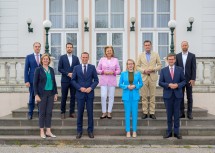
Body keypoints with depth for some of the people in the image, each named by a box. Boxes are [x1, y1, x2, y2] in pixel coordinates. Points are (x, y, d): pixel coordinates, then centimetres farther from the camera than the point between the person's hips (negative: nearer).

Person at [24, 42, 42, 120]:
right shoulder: (29, 57, 3)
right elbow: (26, 70, 1)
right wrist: (26, 81, -7)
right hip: (32, 80, -1)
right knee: (32, 97, 4)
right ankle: (30, 113, 15)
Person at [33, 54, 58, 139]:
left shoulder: (51, 70, 10)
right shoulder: (38, 69, -3)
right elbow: (35, 83, -5)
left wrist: (55, 93, 9)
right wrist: (36, 95, -12)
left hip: (50, 93, 4)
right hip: (42, 93, -4)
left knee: (49, 112, 5)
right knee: (42, 112, 2)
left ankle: (48, 131, 13)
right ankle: (42, 132, 11)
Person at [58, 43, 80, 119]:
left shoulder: (76, 58, 9)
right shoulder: (62, 57, 3)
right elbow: (59, 68, -3)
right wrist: (67, 73, -13)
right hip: (65, 80, -2)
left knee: (73, 97, 4)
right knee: (64, 97, 3)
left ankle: (72, 112, 13)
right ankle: (63, 112, 12)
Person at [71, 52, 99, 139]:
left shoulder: (92, 67, 5)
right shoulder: (76, 68, 5)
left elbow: (96, 80, 3)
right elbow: (73, 80, 3)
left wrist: (91, 88, -12)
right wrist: (80, 88, -10)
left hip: (90, 93, 0)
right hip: (80, 93, 0)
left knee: (90, 113, 3)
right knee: (80, 113, 5)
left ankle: (90, 131, 13)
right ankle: (79, 131, 15)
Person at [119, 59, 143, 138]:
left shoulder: (138, 73, 3)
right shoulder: (123, 74, 2)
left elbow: (141, 84, 6)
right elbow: (120, 84, 3)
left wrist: (135, 86, -12)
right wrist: (127, 86, -13)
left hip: (135, 96, 0)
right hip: (126, 96, 0)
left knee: (135, 113, 4)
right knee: (127, 113, 4)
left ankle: (134, 131, 14)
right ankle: (128, 131, 12)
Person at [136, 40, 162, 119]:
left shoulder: (155, 54, 8)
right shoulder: (141, 55, 9)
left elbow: (159, 65, 7)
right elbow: (137, 66, 7)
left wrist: (153, 69, -9)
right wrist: (143, 70, -10)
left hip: (153, 77, 0)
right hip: (144, 77, 0)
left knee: (152, 96, 1)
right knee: (144, 96, 0)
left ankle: (152, 112, 7)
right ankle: (145, 112, 7)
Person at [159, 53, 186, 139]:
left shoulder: (180, 69, 5)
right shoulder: (163, 70, 5)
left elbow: (184, 81, 4)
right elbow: (160, 82, 1)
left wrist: (177, 85, -14)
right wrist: (168, 85, -15)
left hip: (177, 95, 0)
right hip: (168, 95, 0)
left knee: (177, 114, 5)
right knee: (169, 114, 6)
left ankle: (176, 132, 13)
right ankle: (169, 132, 15)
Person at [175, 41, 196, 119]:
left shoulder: (192, 56, 1)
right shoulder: (178, 56, 6)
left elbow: (194, 68, -3)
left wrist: (193, 79, -11)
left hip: (189, 79, -1)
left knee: (189, 97, 5)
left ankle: (189, 113, 11)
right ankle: (181, 112, 12)